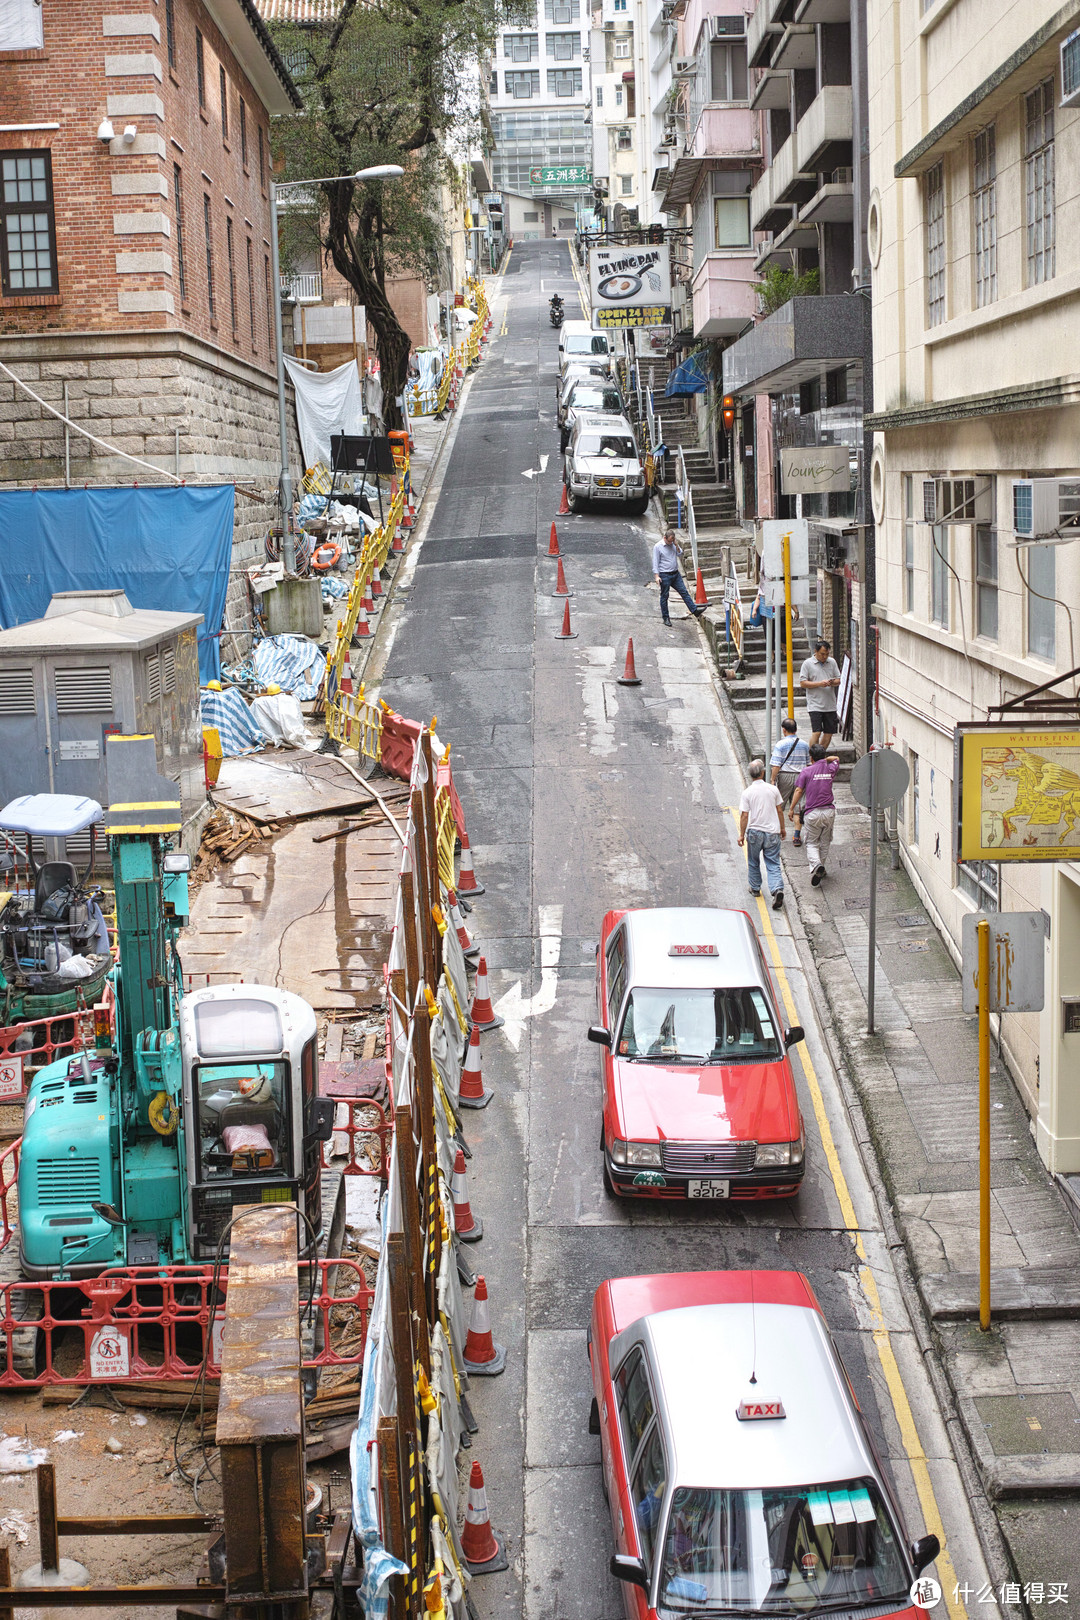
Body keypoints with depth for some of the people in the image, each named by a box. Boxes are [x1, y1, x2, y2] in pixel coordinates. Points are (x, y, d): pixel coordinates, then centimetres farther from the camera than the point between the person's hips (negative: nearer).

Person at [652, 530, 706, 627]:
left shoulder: (673, 544, 7)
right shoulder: (658, 547, -10)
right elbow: (655, 562, -11)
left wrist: (677, 546, -8)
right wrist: (657, 576, -17)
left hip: (675, 573, 5)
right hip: (665, 575, -5)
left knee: (684, 592, 2)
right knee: (664, 596, 3)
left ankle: (695, 611, 1)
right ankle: (665, 618, 11)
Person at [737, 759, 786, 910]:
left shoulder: (747, 792, -10)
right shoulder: (773, 789, -3)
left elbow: (744, 815, -10)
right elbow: (780, 810, 5)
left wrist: (741, 834, -1)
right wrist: (782, 828, 19)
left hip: (754, 831, -1)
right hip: (772, 832, 1)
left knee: (753, 862, 19)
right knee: (773, 864, 1)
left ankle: (755, 888, 30)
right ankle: (777, 889, -17)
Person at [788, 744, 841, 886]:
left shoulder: (806, 771, -5)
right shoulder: (830, 769, 5)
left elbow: (798, 791, -9)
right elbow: (836, 758, 29)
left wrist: (792, 808, -2)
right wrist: (824, 759, 21)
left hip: (812, 813, -3)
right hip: (829, 811, 3)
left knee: (812, 843, 5)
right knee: (825, 842, 18)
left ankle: (816, 865, -20)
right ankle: (821, 869, 23)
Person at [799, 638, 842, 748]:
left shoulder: (832, 662, 11)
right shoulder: (807, 663, -2)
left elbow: (838, 680, 14)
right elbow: (802, 683, -6)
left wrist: (833, 682, -10)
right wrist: (819, 684, -17)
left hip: (830, 705, 5)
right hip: (815, 705, -5)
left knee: (829, 732, 7)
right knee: (816, 732, -13)